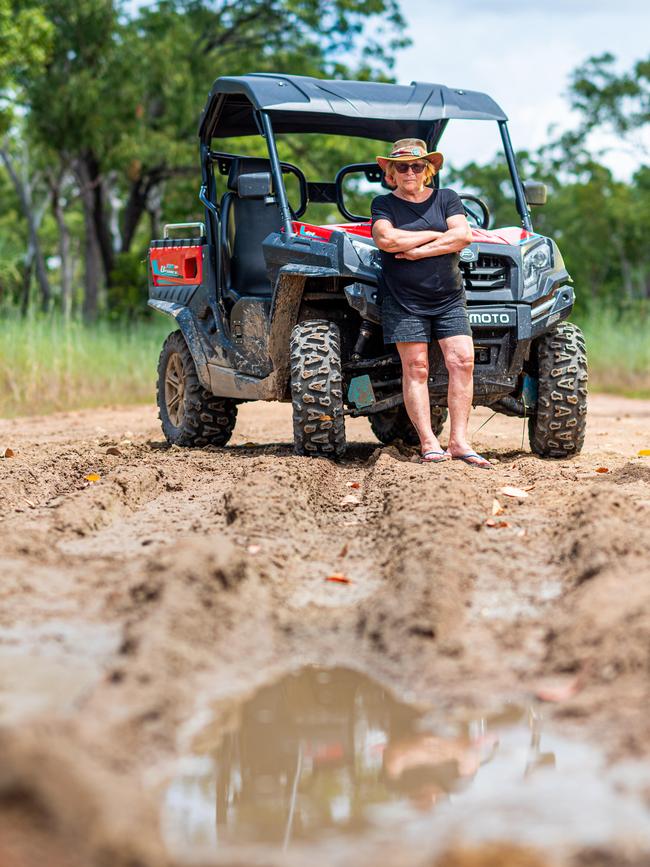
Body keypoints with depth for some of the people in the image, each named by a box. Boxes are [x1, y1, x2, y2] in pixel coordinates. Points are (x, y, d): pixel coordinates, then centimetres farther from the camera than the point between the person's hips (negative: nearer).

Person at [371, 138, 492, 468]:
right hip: (404, 298, -2)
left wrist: (418, 251, -11)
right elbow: (387, 239, -13)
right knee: (415, 367, -6)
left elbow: (463, 236, -5)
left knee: (462, 360, -9)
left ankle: (459, 441, -8)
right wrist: (435, 234, -5)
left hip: (449, 296, 2)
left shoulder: (446, 199, 11)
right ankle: (428, 444, -5)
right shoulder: (383, 204, 7)